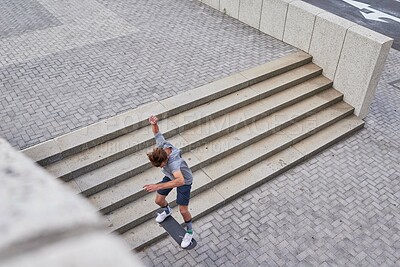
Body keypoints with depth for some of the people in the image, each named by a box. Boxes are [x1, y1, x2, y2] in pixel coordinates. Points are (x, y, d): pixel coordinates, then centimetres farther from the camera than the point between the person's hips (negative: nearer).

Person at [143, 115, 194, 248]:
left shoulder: (174, 162, -48)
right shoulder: (161, 145, -30)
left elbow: (180, 181, -64)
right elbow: (157, 133, -10)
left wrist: (158, 186, -70)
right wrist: (153, 123, -33)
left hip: (184, 180, -6)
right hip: (170, 176, 6)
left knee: (183, 210, 2)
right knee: (158, 200, 12)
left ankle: (189, 231, 32)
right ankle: (167, 210, 49)